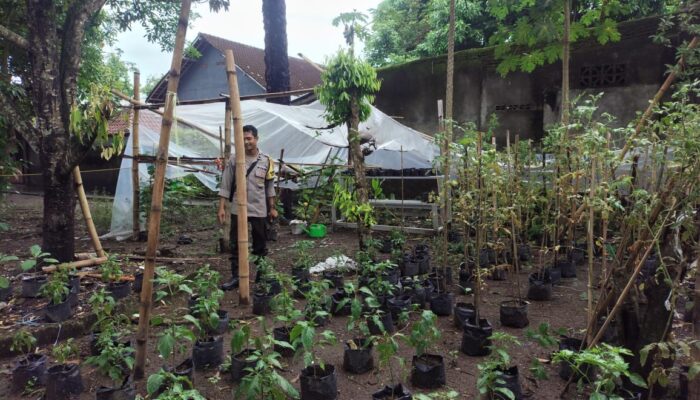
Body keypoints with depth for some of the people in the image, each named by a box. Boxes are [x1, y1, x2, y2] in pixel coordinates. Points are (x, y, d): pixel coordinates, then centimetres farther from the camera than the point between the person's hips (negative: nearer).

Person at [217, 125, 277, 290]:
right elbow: (225, 185, -2)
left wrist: (272, 208, 8)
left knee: (260, 244, 12)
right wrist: (221, 207, -7)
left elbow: (269, 187, 8)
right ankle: (236, 277, 13)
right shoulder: (234, 159, -3)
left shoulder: (266, 160, 1)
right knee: (236, 245, 4)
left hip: (259, 209, 1)